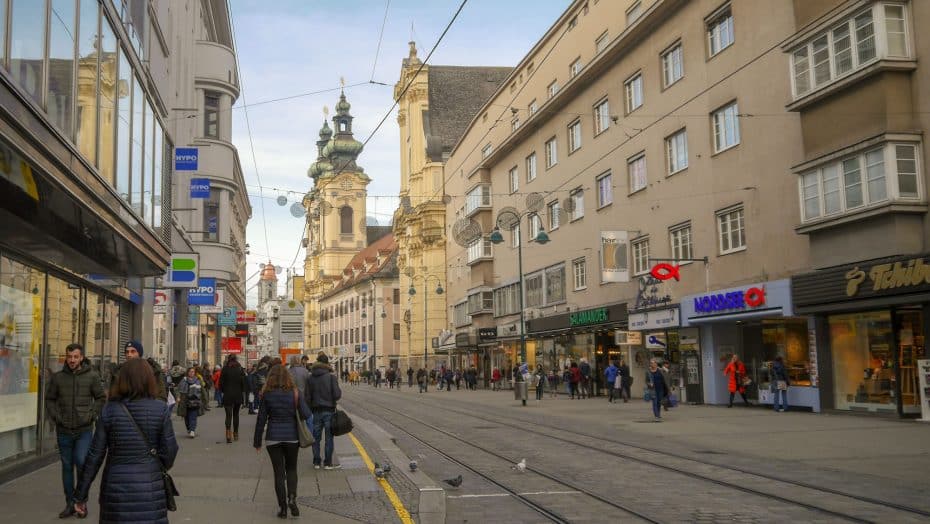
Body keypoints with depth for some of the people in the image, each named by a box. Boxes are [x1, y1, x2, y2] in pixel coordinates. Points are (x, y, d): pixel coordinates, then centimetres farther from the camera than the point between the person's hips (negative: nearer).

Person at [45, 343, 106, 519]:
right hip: (64, 430, 3)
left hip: (84, 429, -3)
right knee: (67, 466, 9)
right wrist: (55, 416, -2)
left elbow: (101, 398, 3)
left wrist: (91, 415, -8)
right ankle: (70, 504, 20)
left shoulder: (92, 376, -4)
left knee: (81, 462, -15)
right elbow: (49, 399, 11)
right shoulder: (57, 377, 1)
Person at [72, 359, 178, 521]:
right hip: (150, 487, -1)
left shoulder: (109, 410, -3)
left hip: (116, 489, 1)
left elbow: (95, 454, -1)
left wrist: (80, 495, 7)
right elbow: (169, 450, -4)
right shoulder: (161, 409, -5)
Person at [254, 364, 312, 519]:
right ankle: (292, 497, -5)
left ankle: (282, 507, 8)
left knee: (279, 472, 7)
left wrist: (257, 441, 6)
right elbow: (306, 415, -9)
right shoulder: (295, 392, -4)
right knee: (291, 469, 17)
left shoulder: (267, 395, -5)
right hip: (292, 436, 1)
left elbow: (261, 420, -2)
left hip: (273, 437, -1)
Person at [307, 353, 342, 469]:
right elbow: (337, 395, -14)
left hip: (316, 410, 3)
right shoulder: (331, 376, -10)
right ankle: (328, 463, 7)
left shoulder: (311, 377, -1)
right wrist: (339, 391, 8)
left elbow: (308, 396, 0)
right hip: (329, 410, -3)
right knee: (329, 437, 5)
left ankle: (316, 462, 17)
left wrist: (309, 410, 10)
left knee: (316, 437, 12)